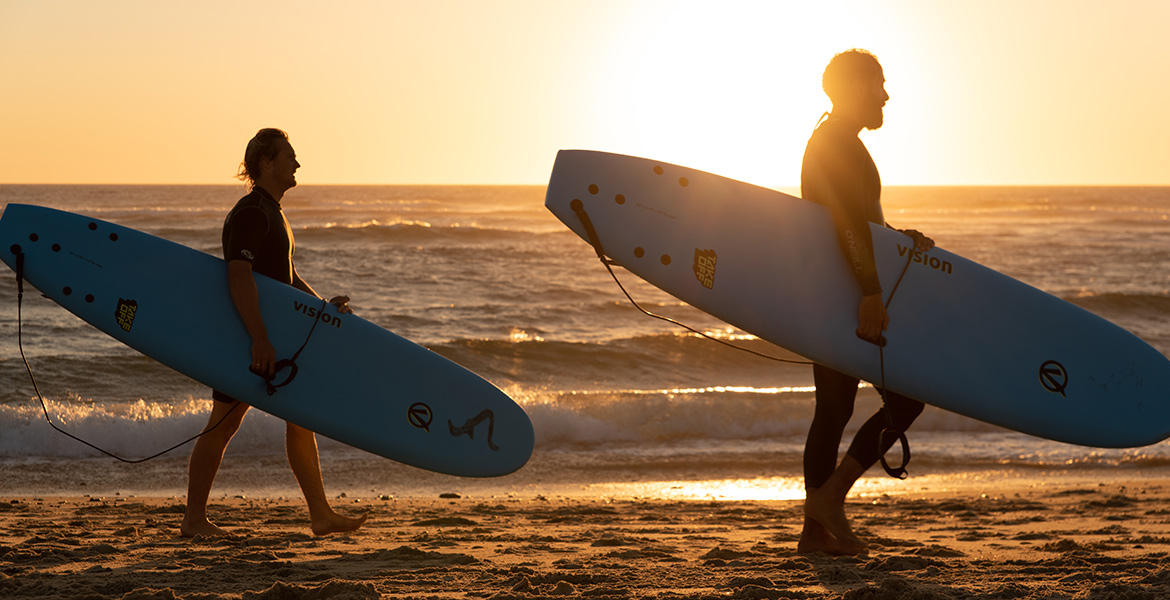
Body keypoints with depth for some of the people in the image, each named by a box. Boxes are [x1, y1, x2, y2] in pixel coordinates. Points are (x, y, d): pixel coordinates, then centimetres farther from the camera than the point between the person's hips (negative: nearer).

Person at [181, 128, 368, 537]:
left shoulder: (271, 212, 17)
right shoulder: (250, 214, -15)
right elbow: (239, 275, -27)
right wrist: (259, 337, -34)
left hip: (272, 336, 10)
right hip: (246, 335, -10)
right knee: (224, 424, -3)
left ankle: (321, 515, 11)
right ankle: (194, 519, 5)